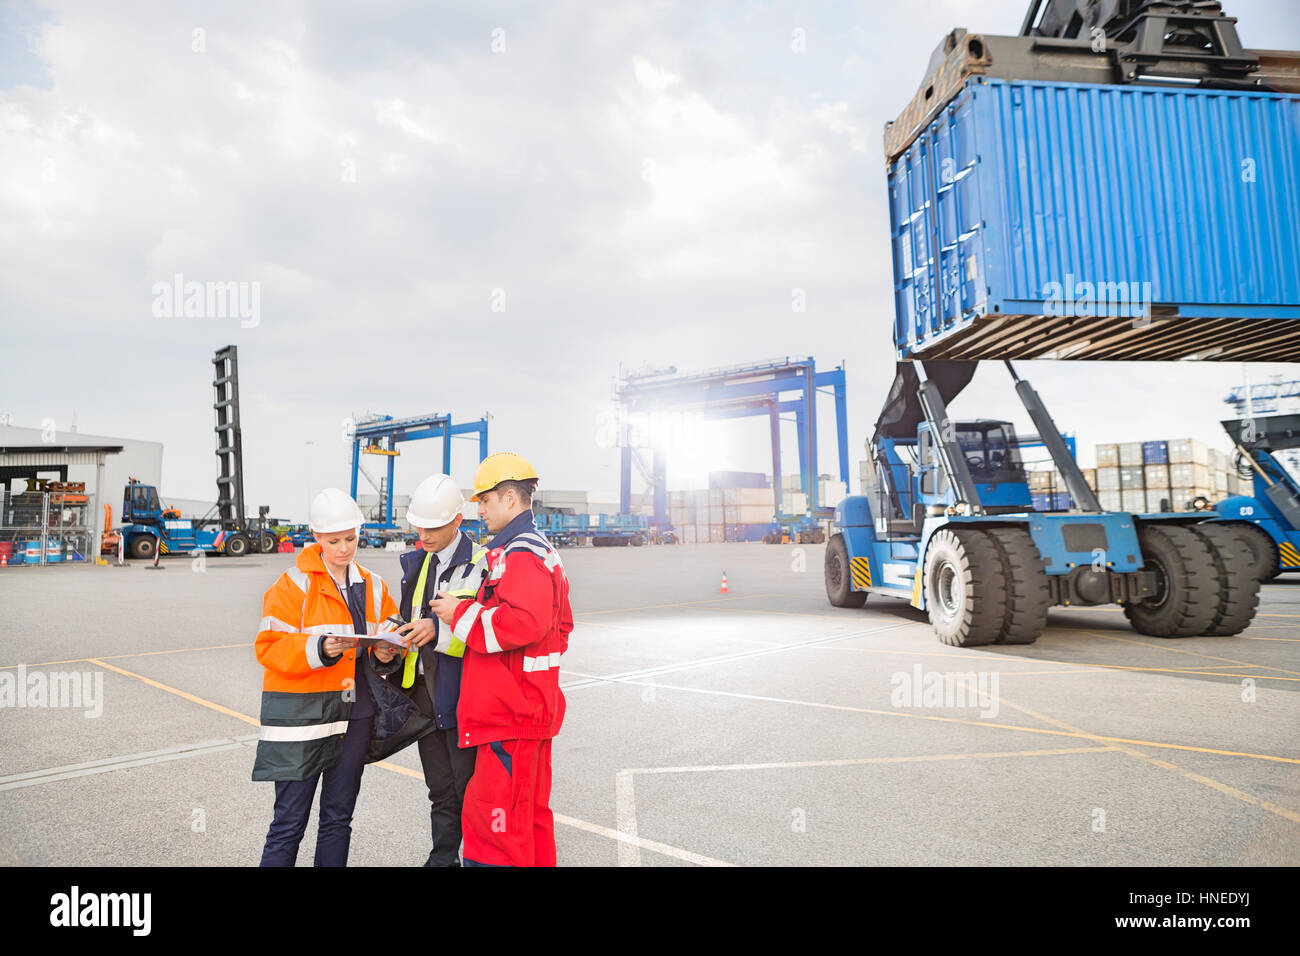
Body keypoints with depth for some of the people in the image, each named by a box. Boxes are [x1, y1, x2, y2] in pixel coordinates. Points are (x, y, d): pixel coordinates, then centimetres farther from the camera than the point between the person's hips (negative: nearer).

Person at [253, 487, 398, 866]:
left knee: (338, 817, 15)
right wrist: (318, 649, -25)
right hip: (302, 714, -5)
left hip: (355, 713, 5)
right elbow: (270, 648, -10)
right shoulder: (295, 583, -5)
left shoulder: (372, 586, 10)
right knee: (289, 822, 0)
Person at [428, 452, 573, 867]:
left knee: (494, 819, -4)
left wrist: (461, 614, -17)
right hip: (532, 707, 11)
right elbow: (560, 626, 24)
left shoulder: (519, 553, -16)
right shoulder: (543, 549, 18)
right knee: (529, 813, 19)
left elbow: (522, 623, -31)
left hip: (509, 715, -11)